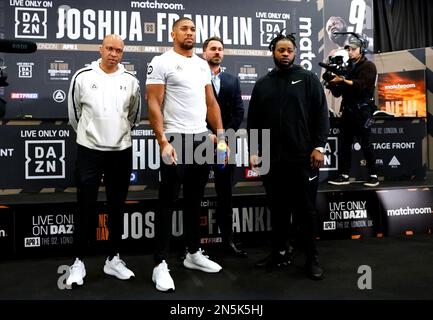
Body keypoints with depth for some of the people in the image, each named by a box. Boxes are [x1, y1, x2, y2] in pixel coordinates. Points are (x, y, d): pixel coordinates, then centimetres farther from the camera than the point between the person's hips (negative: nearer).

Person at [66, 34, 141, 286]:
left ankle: (114, 259, 22)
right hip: (89, 151, -2)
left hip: (121, 152, 2)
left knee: (117, 208, 10)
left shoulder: (131, 81, 3)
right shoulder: (82, 77, -3)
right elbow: (74, 113, 8)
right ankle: (79, 261, 16)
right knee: (86, 208, 2)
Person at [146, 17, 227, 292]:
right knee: (168, 203, -1)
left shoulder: (203, 65, 15)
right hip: (176, 139, -6)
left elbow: (211, 103, 16)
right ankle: (161, 264, 8)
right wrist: (163, 142, -20)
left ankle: (194, 253, 27)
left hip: (203, 138, 7)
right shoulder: (162, 62, -4)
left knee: (195, 200, 14)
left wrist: (221, 135, 7)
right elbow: (154, 104, -11)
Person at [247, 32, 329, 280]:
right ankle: (281, 252, 24)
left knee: (306, 209, 3)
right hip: (272, 159, 3)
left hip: (303, 158, -3)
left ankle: (312, 258, 15)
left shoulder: (309, 79, 5)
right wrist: (254, 151, 5)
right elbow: (253, 121, 12)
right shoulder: (262, 84, 13)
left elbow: (321, 115, -2)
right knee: (277, 209, 11)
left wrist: (319, 146, -10)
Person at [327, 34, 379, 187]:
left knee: (365, 144, -6)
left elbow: (361, 85, -18)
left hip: (362, 111, -6)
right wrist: (333, 84, -6)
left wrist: (343, 81, -28)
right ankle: (344, 175, 7)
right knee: (345, 144, 3)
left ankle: (373, 176, 2)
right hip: (348, 110, 6)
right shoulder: (347, 67, 17)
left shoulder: (368, 66, 0)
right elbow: (338, 93, 14)